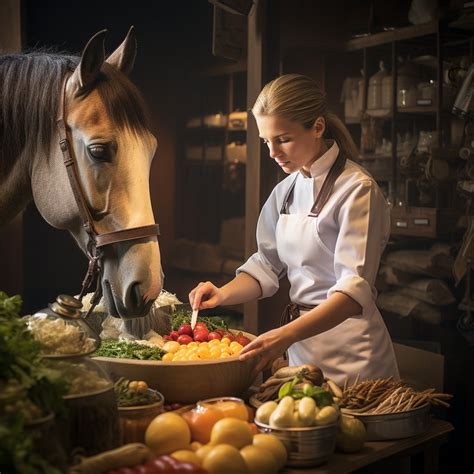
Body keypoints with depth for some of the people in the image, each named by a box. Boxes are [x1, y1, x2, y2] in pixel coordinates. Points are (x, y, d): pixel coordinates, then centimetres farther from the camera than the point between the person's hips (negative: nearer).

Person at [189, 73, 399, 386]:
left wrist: (288, 334, -37)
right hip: (300, 345, 6)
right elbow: (267, 265, 11)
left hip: (349, 350, -6)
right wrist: (224, 294, -8)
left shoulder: (357, 189, -16)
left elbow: (355, 287, -24)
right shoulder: (286, 190, 6)